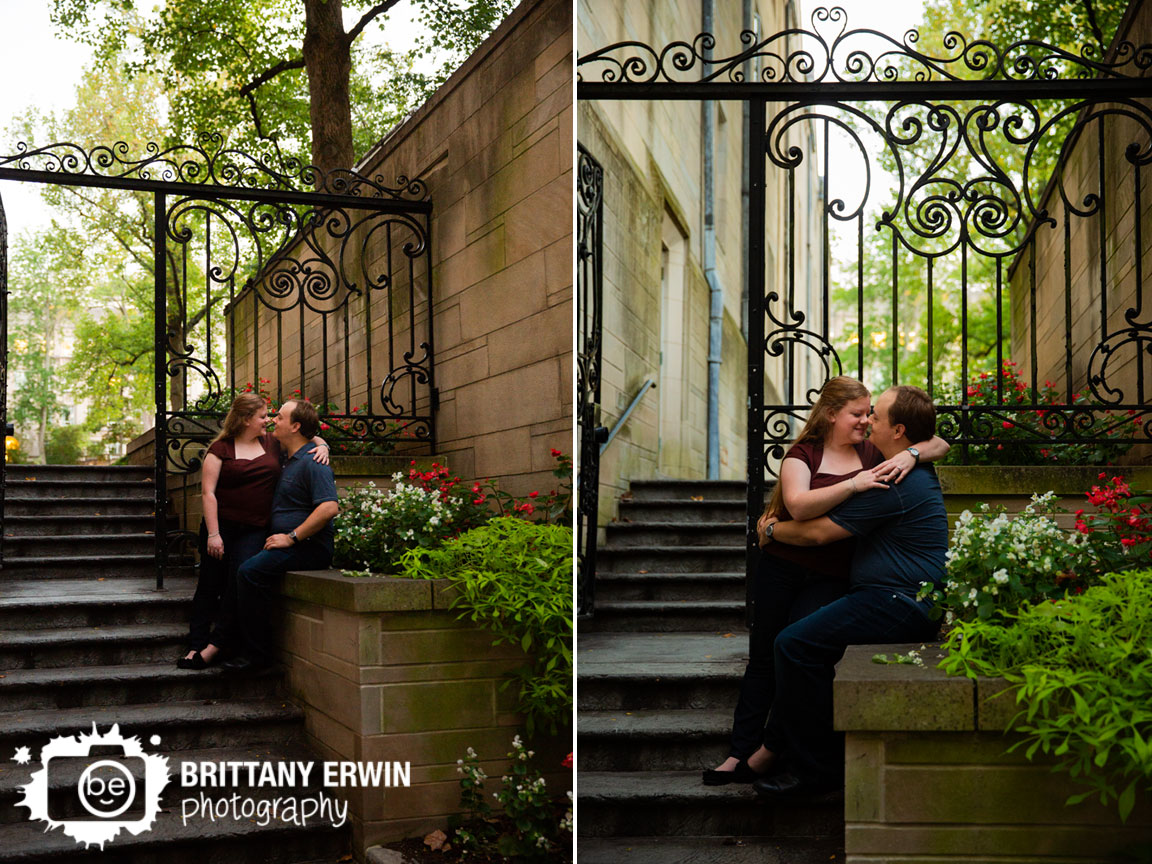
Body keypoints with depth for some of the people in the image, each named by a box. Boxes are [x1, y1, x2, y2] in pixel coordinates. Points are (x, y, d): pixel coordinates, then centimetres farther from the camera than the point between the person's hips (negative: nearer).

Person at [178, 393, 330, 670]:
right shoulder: (221, 449, 0)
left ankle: (215, 645, -8)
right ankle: (195, 646, 8)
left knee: (241, 582, -15)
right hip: (221, 525, -1)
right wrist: (213, 534, -11)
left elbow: (310, 438, 21)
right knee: (210, 586, 2)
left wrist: (322, 447, -3)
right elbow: (208, 492, -4)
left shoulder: (273, 443, 10)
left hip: (255, 530, 2)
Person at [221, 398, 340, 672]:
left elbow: (330, 507, -24)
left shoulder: (312, 462, -11)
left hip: (309, 547, -10)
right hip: (287, 545, 10)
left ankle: (257, 652, -18)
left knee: (251, 571, -26)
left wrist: (291, 537, -20)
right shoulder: (288, 461, 20)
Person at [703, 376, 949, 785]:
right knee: (763, 656, 7)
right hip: (783, 567, 0)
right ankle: (739, 751, 15)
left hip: (832, 578, 0)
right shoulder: (803, 454, -1)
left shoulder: (872, 454, 5)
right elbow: (798, 506, -19)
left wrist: (913, 453, -17)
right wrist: (852, 484, -26)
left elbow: (939, 443, 4)